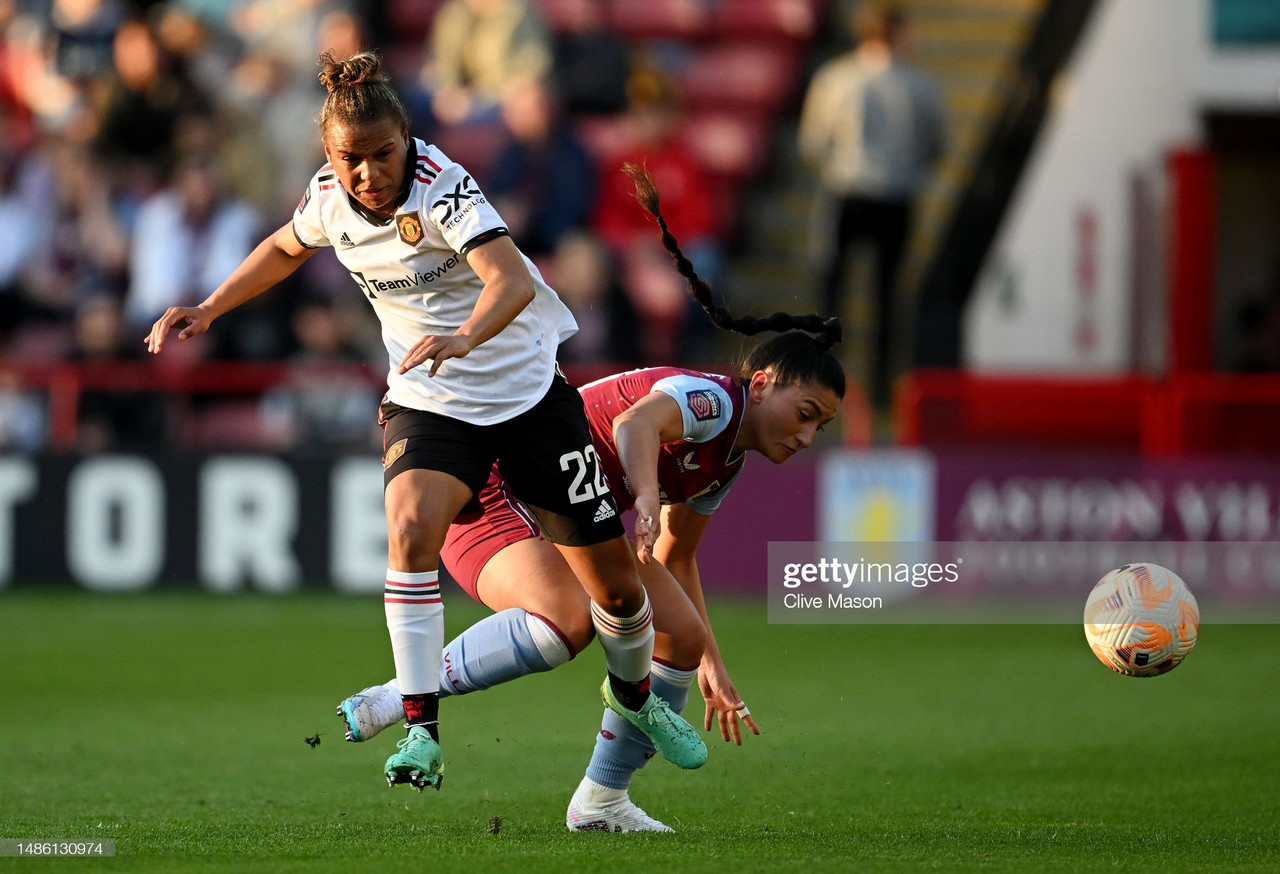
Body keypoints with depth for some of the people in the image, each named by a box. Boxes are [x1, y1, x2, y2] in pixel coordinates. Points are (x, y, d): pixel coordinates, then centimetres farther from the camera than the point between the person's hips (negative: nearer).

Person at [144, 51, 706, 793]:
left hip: (526, 390, -3)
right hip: (427, 403, 3)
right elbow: (286, 249, 18)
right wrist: (209, 310, 10)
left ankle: (634, 691, 36)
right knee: (412, 529, -30)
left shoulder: (443, 188, -25)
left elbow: (513, 280, -41)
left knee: (614, 584, 3)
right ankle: (422, 732, -27)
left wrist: (463, 339, -60)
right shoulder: (329, 198, -7)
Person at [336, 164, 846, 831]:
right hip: (499, 495, -10)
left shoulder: (727, 461, 12)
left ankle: (600, 801, 13)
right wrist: (646, 499, -60)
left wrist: (710, 664, 28)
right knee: (567, 621, -37)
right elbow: (636, 423, -42)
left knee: (682, 639, 4)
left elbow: (675, 559, 26)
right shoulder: (710, 400, -18)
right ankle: (389, 705, -29)